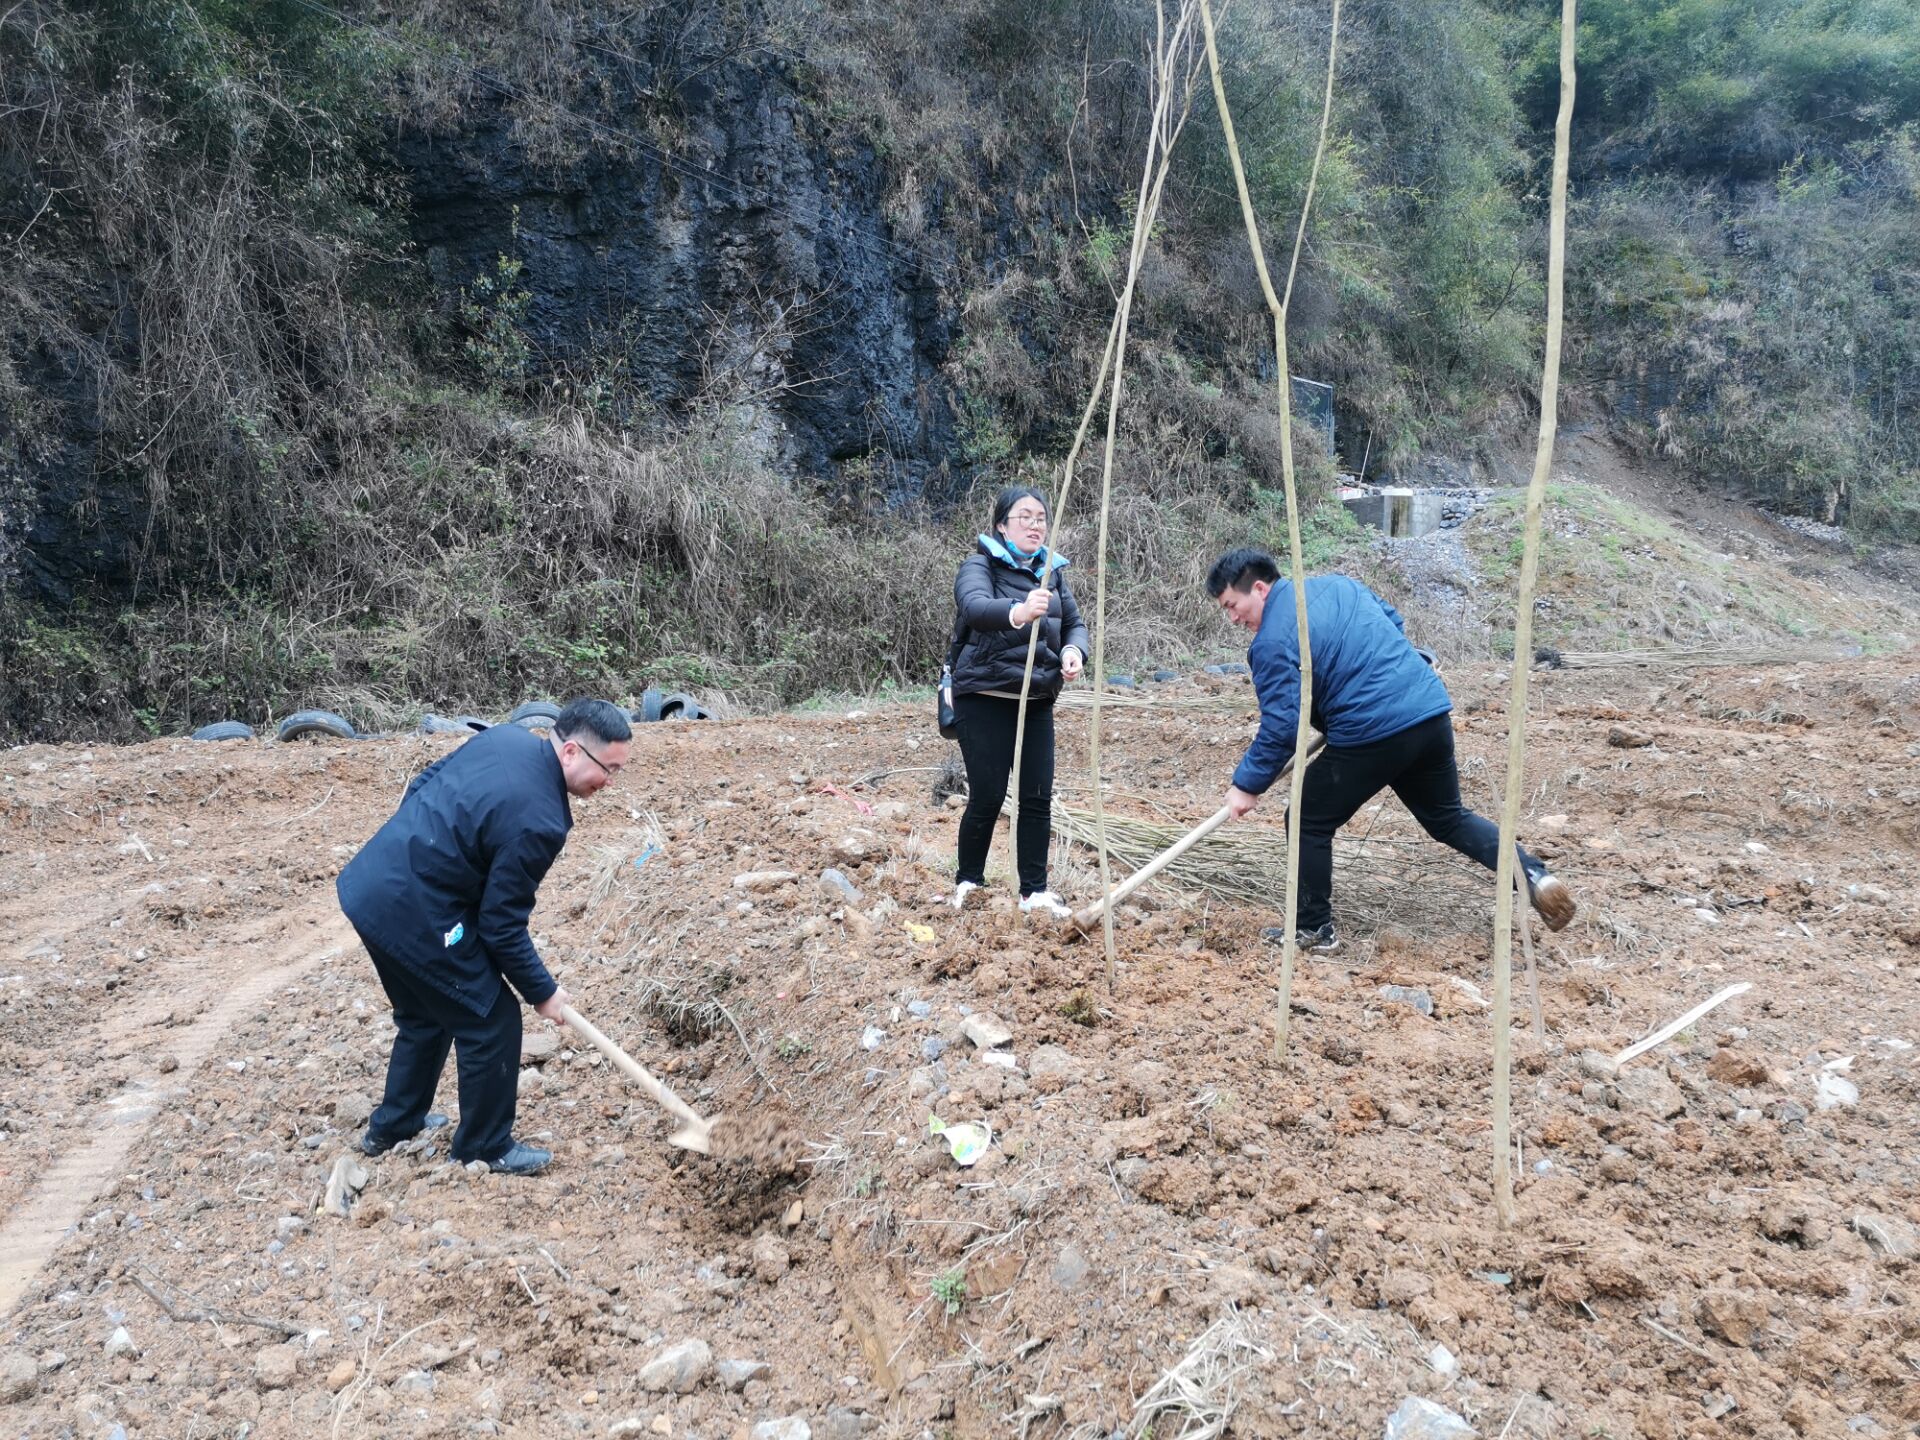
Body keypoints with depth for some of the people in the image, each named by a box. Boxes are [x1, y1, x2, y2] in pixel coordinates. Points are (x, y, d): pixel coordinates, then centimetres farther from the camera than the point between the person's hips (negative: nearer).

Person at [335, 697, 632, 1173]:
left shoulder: (506, 737, 0)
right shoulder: (538, 821, -24)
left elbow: (422, 783, 13)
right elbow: (502, 927, -15)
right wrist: (542, 992, -2)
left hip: (368, 881, 10)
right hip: (412, 915, -10)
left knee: (425, 1015, 27)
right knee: (492, 1022, 5)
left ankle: (393, 1125, 43)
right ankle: (485, 1147, 21)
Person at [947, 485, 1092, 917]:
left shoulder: (1050, 571, 11)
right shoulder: (980, 566, -9)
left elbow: (1074, 623, 10)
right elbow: (975, 607, -30)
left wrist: (1074, 649, -14)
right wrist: (1018, 612, -51)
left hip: (1036, 702, 6)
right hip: (985, 699, -5)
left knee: (1038, 797, 3)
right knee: (987, 797, -4)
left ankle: (1035, 890, 12)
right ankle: (968, 882, 17)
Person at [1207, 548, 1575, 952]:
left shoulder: (1273, 642, -9)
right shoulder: (1335, 584, 14)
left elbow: (1281, 725, -13)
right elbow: (1394, 623, 26)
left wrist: (1248, 784, -5)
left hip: (1370, 736, -8)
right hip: (1432, 711, 8)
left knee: (1309, 825, 9)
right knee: (1448, 818, 24)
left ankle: (1314, 929, 18)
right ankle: (1532, 876, 11)